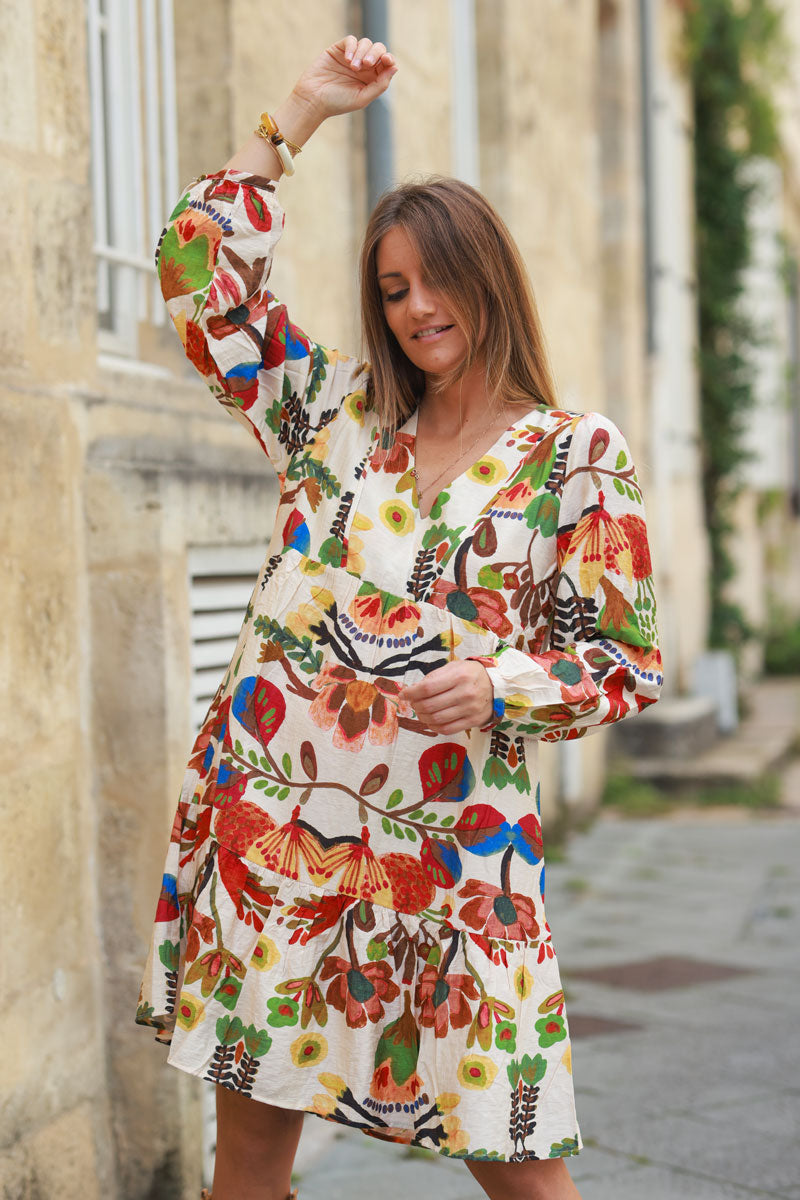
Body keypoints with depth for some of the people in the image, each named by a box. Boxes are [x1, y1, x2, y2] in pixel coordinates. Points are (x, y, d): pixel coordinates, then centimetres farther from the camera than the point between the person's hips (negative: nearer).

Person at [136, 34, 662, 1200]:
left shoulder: (579, 457, 2)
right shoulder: (337, 414, 11)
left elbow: (629, 662, 2)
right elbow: (199, 269, 13)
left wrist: (499, 684, -17)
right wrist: (300, 112, 14)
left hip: (449, 848, -3)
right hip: (265, 820, 3)